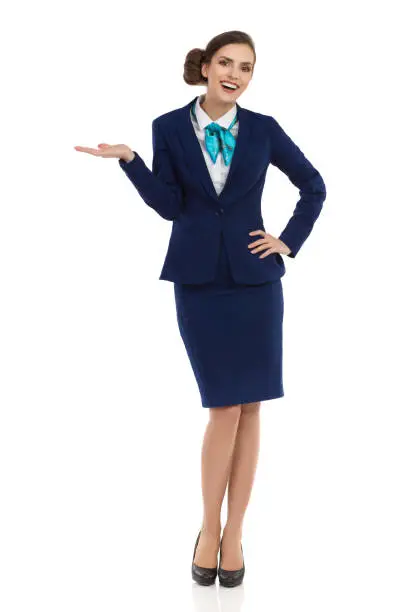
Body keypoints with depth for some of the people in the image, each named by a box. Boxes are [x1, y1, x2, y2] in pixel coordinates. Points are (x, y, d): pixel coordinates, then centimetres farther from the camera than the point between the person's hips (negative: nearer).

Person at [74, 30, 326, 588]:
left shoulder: (263, 128, 3)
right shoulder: (170, 127, 2)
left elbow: (314, 187, 12)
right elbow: (169, 206, -4)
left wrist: (289, 242, 4)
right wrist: (128, 159, -14)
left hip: (254, 278, 1)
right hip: (198, 280, -1)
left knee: (248, 407, 3)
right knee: (224, 408, -3)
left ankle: (234, 532, 16)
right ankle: (209, 528, 17)